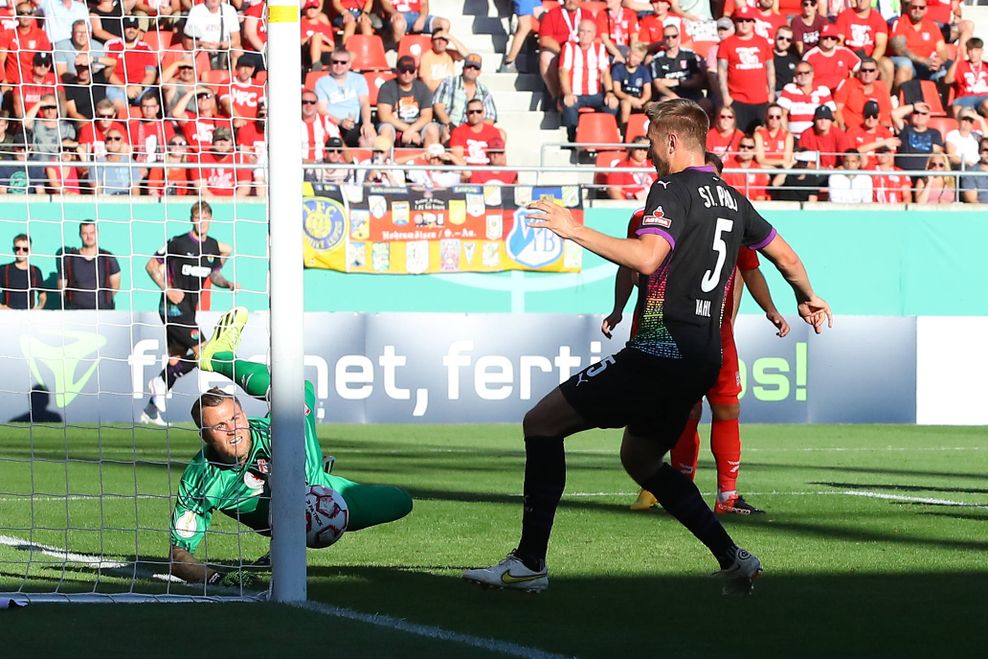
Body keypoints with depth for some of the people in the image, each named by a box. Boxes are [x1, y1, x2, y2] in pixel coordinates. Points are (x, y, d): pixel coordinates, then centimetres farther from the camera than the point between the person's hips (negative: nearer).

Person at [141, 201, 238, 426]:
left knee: (176, 359, 9)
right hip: (173, 306, -7)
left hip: (189, 309, 7)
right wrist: (167, 290, -15)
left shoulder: (214, 247, 10)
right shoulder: (178, 243, -9)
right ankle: (160, 382, -4)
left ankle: (151, 411, 16)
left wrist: (227, 284, 3)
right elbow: (152, 266, -4)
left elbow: (213, 275, 24)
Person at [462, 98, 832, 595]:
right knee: (639, 459, 27)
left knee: (542, 422, -5)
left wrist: (576, 231, -20)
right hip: (703, 358, 9)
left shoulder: (673, 191, -10)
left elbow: (646, 257, -26)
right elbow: (786, 258, 25)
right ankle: (733, 560, 20)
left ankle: (529, 563, -10)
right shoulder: (731, 199, 16)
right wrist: (808, 299, 44)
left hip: (662, 352, -9)